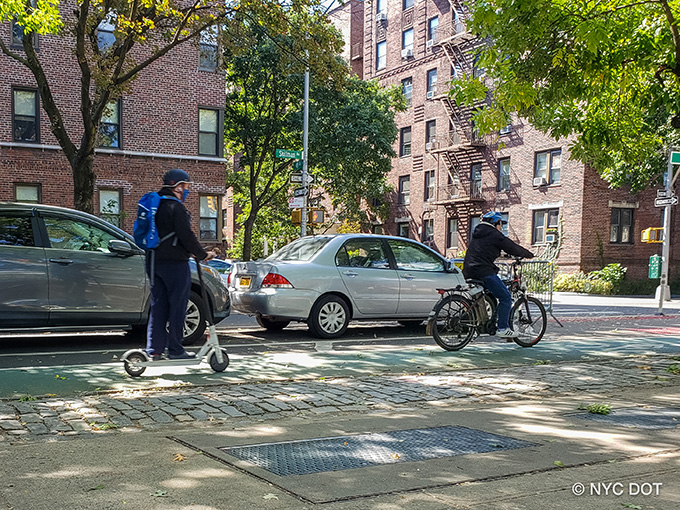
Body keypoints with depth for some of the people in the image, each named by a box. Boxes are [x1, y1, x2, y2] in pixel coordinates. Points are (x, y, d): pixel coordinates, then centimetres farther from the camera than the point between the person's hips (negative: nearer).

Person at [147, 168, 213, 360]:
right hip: (175, 263, -8)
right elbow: (187, 237, -16)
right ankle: (175, 349, 3)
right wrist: (203, 255, -6)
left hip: (155, 262, 9)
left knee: (158, 306, 10)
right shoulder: (175, 208, -12)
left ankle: (154, 349, 11)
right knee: (177, 306, -1)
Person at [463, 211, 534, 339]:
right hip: (484, 271, -9)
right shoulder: (494, 234, -3)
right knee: (505, 297, -2)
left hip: (469, 271, 9)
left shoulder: (477, 234, 22)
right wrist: (529, 254, 17)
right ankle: (503, 328, -5)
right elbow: (512, 247, 2)